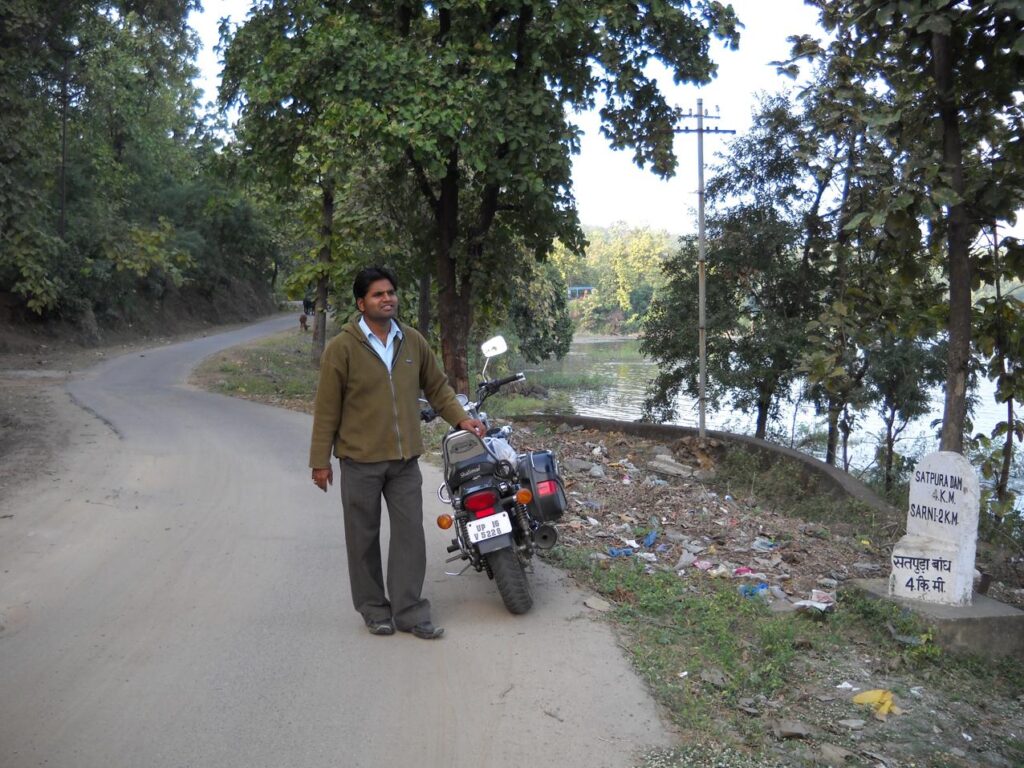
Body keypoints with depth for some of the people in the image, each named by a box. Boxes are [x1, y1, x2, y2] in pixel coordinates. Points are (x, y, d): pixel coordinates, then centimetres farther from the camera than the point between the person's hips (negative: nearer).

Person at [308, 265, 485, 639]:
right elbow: (327, 409, -6)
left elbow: (437, 386, 15)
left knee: (410, 535, 5)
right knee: (364, 538, 8)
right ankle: (374, 609, 24)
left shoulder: (413, 341, 5)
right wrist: (320, 460, -5)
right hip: (360, 461, -3)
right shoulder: (342, 348, -8)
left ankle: (409, 611, 15)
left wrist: (460, 418, 1)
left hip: (405, 460, 4)